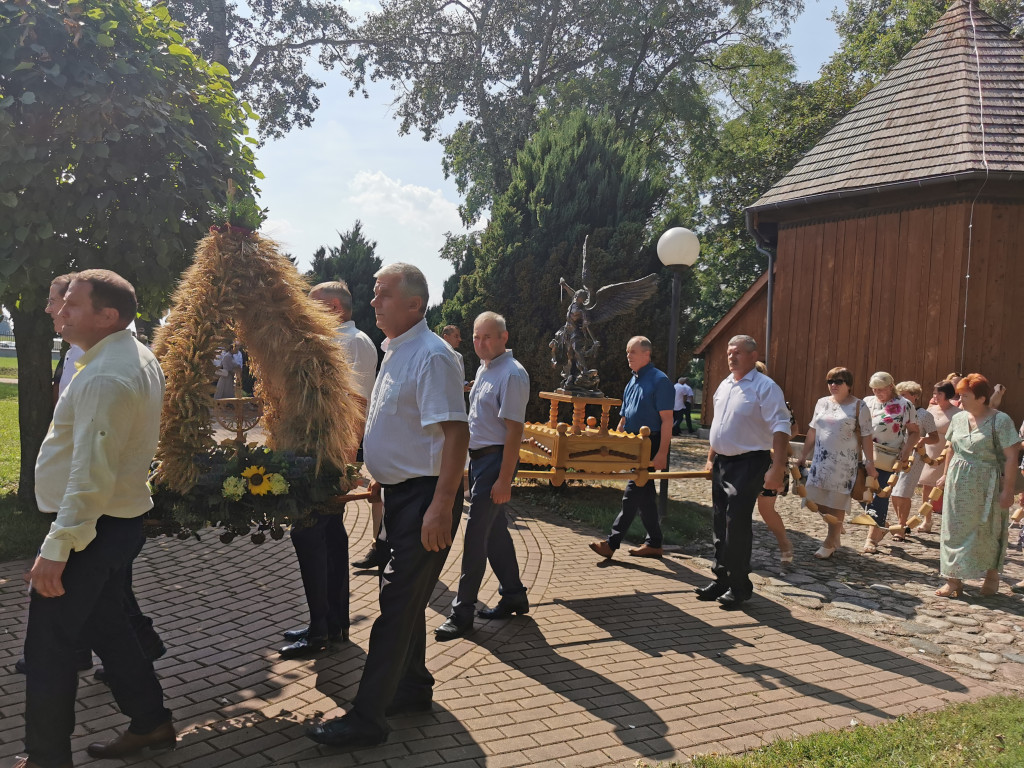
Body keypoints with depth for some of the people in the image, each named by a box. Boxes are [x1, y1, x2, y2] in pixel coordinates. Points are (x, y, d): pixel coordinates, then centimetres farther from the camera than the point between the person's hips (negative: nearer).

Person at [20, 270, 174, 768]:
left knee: (47, 648, 2)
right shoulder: (137, 358, 10)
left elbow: (91, 474, -28)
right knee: (107, 628, 21)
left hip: (90, 527, -10)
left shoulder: (105, 378, -23)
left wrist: (56, 547, -26)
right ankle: (151, 723, 32)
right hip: (122, 518, 10)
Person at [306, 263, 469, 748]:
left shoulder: (432, 356, -18)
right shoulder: (395, 352, 13)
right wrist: (379, 481, 22)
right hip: (398, 492, 10)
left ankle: (367, 718, 3)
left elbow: (456, 434, -24)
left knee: (399, 603, -5)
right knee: (404, 597, 19)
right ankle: (414, 688, 34)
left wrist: (441, 506, -28)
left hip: (425, 497, -10)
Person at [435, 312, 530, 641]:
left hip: (496, 459, -9)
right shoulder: (484, 369, 13)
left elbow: (514, 430, -20)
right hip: (478, 457, 9)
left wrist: (504, 479, -22)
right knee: (494, 529, 16)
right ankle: (513, 595, 28)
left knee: (476, 534, -6)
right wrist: (474, 463, 18)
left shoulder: (512, 375, -16)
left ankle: (462, 611, 1)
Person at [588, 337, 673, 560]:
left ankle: (612, 542, -8)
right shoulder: (632, 382, 15)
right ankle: (654, 543, 20)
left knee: (633, 492, -9)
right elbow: (624, 418, 22)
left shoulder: (659, 381, -11)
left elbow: (667, 420, -16)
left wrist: (662, 452, -22)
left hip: (651, 445, -9)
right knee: (645, 494, 12)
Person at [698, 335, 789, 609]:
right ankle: (721, 580, 22)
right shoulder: (724, 386, 13)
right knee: (721, 524, 12)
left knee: (737, 525, -7)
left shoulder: (765, 388, -12)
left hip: (748, 464, -8)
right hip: (722, 463, 8)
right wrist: (711, 458, 22)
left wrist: (777, 468, -26)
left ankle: (739, 587, 5)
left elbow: (781, 429, -18)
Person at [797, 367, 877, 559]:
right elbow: (812, 432, 15)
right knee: (818, 500, 5)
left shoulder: (858, 406, -3)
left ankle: (829, 544, 9)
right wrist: (803, 455, 15)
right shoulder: (822, 403, 11)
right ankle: (835, 530, 29)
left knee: (836, 503, -1)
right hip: (821, 459, 5)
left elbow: (866, 437, -5)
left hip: (844, 463, -5)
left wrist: (869, 462, -9)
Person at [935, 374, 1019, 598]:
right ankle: (954, 580, 10)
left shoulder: (1000, 420, -12)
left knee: (987, 531, 8)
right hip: (958, 484, 5)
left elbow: (1011, 457, -13)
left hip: (986, 485, -5)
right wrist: (946, 476, 14)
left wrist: (1007, 490, -16)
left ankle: (992, 575, 30)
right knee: (955, 530, 4)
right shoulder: (958, 419, 5)